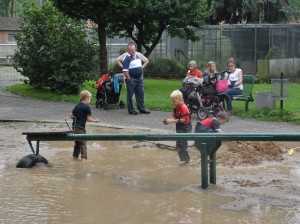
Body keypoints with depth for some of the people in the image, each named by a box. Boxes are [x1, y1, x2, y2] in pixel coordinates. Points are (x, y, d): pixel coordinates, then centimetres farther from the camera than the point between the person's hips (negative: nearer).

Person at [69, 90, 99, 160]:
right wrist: (95, 120, 4)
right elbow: (88, 119, -11)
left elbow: (70, 115, 15)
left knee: (77, 143, 18)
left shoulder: (77, 106, 13)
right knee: (83, 143, -7)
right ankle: (84, 157, -15)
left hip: (75, 127, 8)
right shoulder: (86, 107, -9)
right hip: (81, 127, -8)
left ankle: (75, 156, 23)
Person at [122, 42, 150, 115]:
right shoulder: (126, 58, -12)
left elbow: (146, 60, 26)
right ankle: (131, 109, 9)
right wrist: (129, 79, -16)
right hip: (131, 79, -7)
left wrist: (142, 67, 13)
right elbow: (125, 71, -18)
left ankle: (141, 108, 15)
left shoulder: (138, 55, 11)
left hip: (140, 78, 7)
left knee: (140, 94, 9)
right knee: (130, 95, 1)